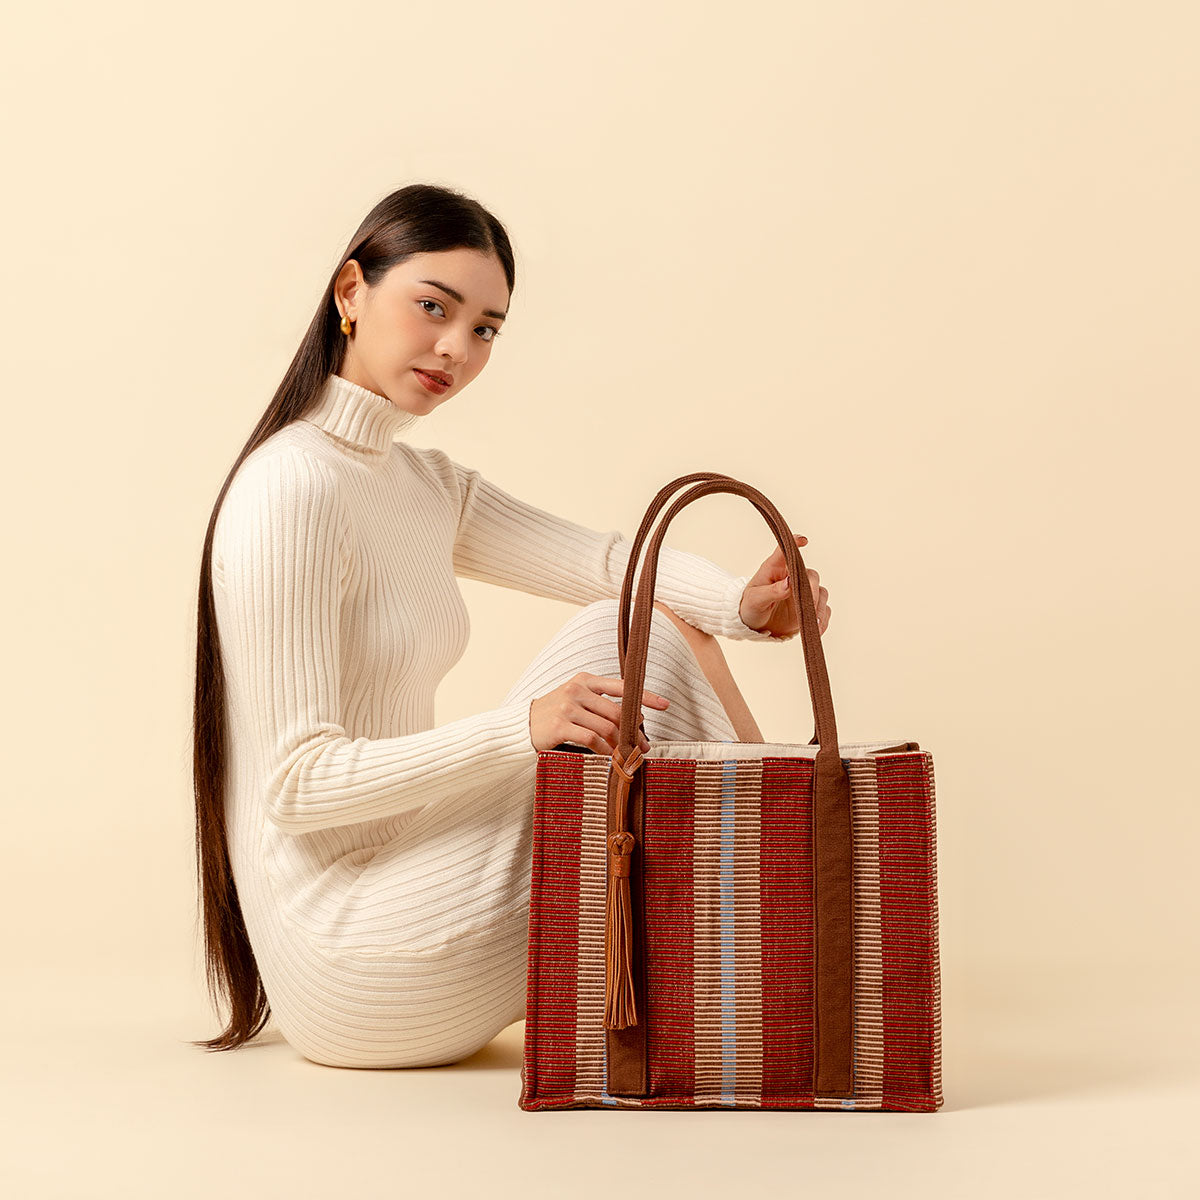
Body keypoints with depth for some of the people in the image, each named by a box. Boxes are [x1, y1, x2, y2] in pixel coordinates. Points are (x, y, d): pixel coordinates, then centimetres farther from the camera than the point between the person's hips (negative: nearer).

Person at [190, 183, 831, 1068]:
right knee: (636, 639, -11)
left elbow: (610, 560, 0)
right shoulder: (292, 489, -17)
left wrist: (743, 600, -20)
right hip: (345, 948, -9)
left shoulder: (428, 487, 13)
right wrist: (522, 728, -31)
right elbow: (297, 781, -22)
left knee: (667, 624, 2)